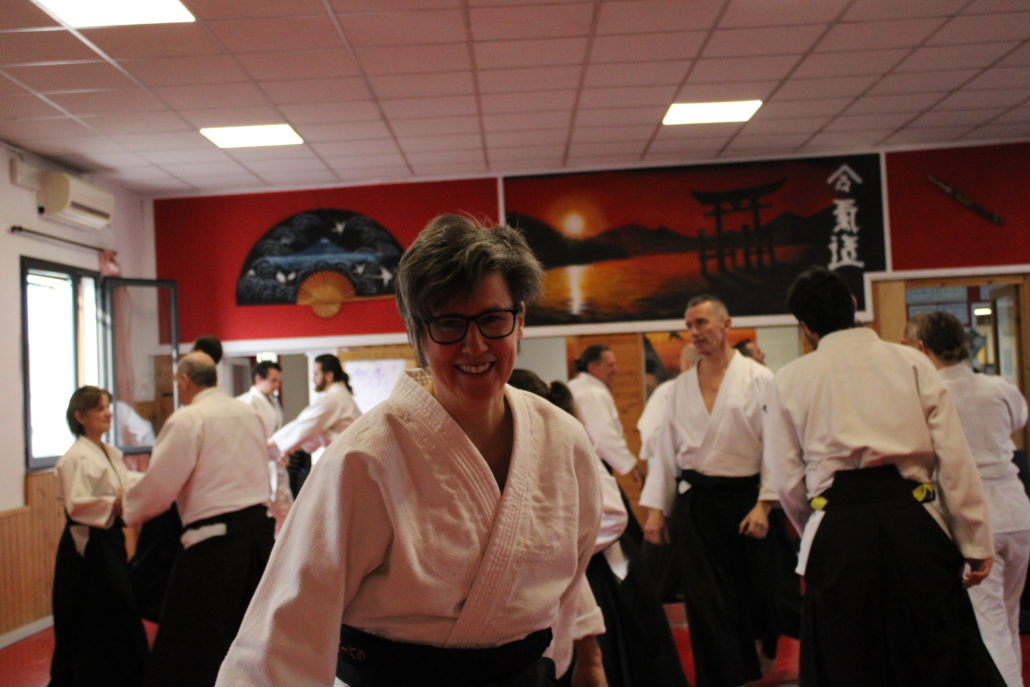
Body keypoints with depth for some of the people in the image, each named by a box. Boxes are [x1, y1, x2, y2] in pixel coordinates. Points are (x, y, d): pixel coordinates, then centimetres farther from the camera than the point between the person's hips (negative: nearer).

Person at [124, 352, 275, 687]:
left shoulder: (186, 420, -10)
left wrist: (128, 509, 9)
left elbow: (159, 486, -9)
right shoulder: (249, 413, 10)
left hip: (215, 537, -7)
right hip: (260, 526, 7)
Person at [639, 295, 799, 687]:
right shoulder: (681, 386, 8)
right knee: (708, 607, 3)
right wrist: (655, 510, 5)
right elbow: (666, 450, 9)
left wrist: (764, 505, -13)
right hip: (696, 504, 3)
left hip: (747, 497, -3)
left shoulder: (758, 379, -4)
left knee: (769, 594, 5)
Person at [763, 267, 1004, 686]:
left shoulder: (790, 379, 5)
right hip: (911, 523, 0)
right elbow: (955, 458, 1)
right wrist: (976, 543, 7)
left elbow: (787, 479, 5)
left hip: (838, 535, 0)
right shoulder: (911, 361, 5)